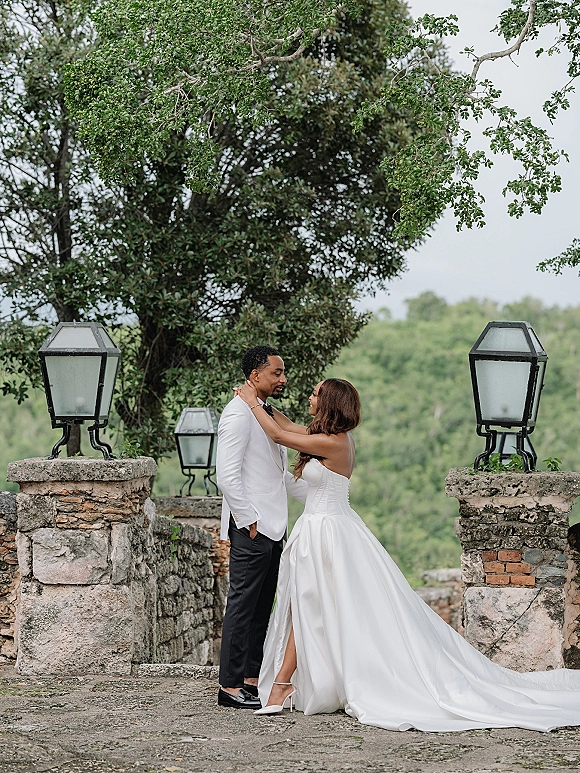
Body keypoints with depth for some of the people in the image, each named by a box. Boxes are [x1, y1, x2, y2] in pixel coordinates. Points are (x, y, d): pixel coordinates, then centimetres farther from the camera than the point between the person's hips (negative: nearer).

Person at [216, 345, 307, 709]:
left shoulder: (270, 414, 19)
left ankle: (252, 679, 16)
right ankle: (230, 685, -4)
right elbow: (227, 475, -17)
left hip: (273, 527, 9)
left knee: (262, 607, 11)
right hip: (251, 528, -9)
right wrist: (248, 521, -18)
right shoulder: (239, 413, -11)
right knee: (243, 605, -7)